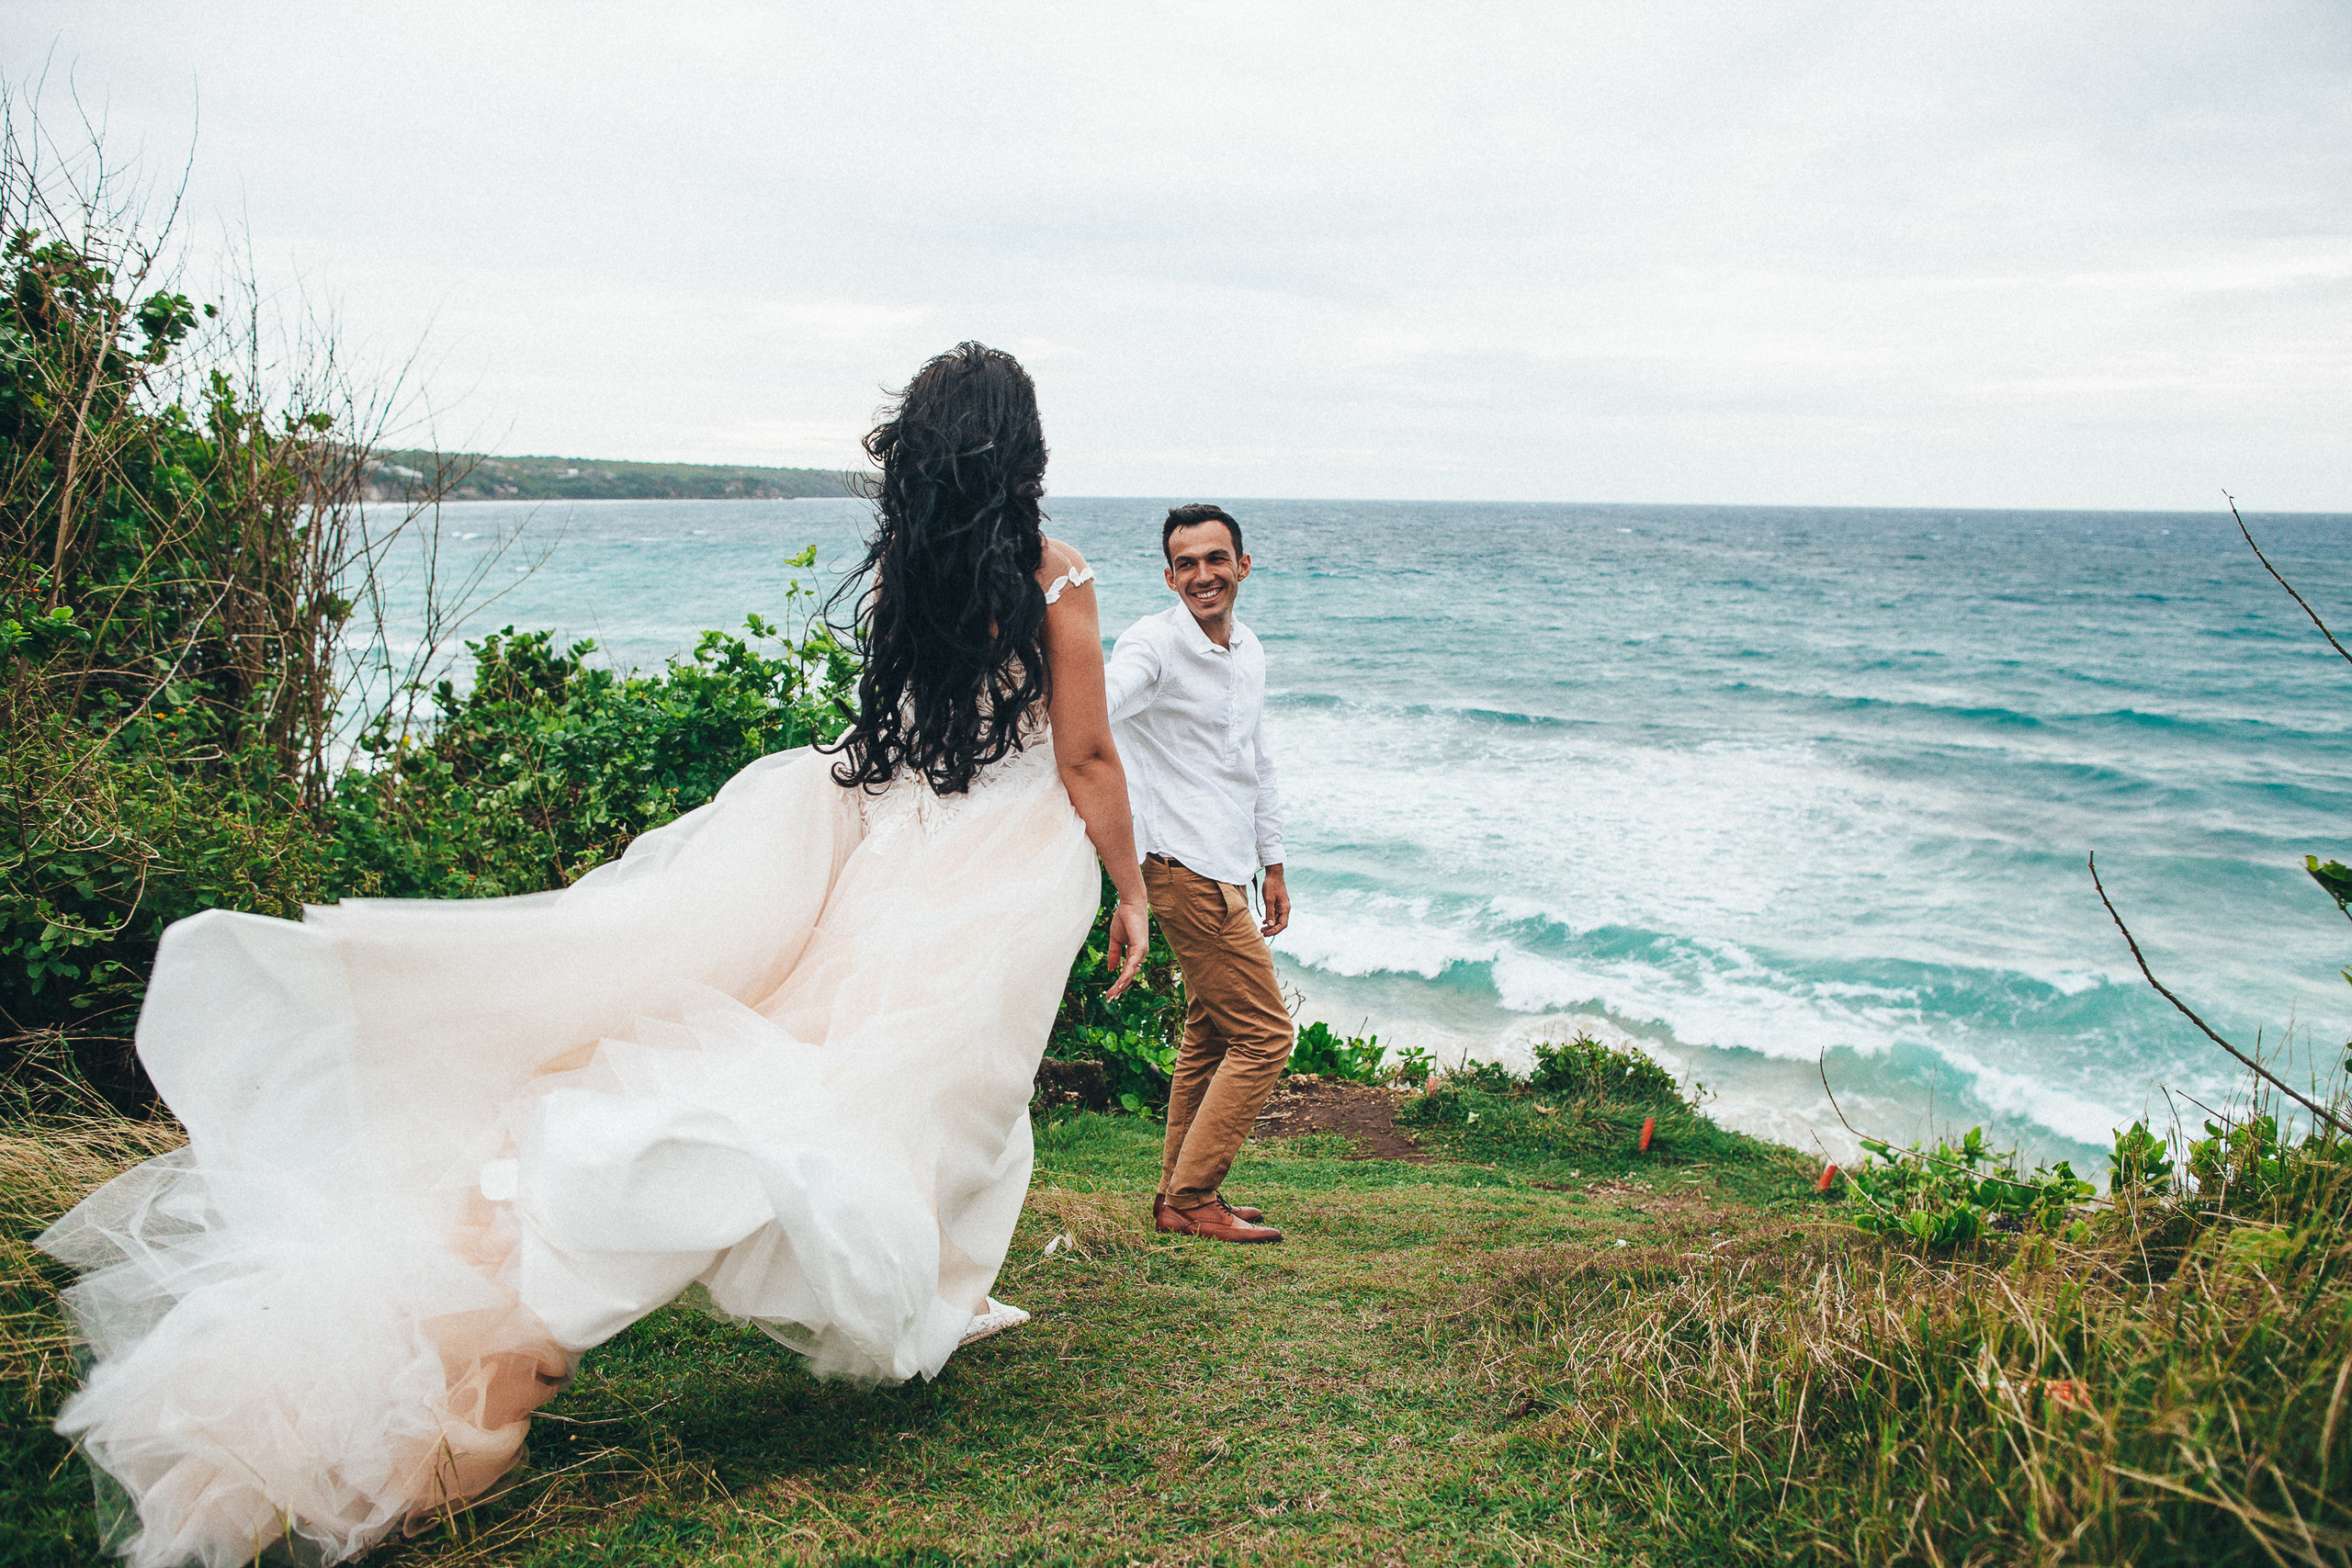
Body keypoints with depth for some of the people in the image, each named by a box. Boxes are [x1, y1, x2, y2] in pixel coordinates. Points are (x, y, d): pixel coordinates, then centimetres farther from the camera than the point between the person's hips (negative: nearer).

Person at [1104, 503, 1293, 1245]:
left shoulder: (1249, 651, 12)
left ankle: (1179, 1195, 26)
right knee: (1263, 1035, -8)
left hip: (1225, 869, 9)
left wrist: (1273, 864, 22)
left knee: (1210, 1033, 15)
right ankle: (1192, 1199, 2)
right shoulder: (1153, 644, -13)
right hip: (1187, 869, -9)